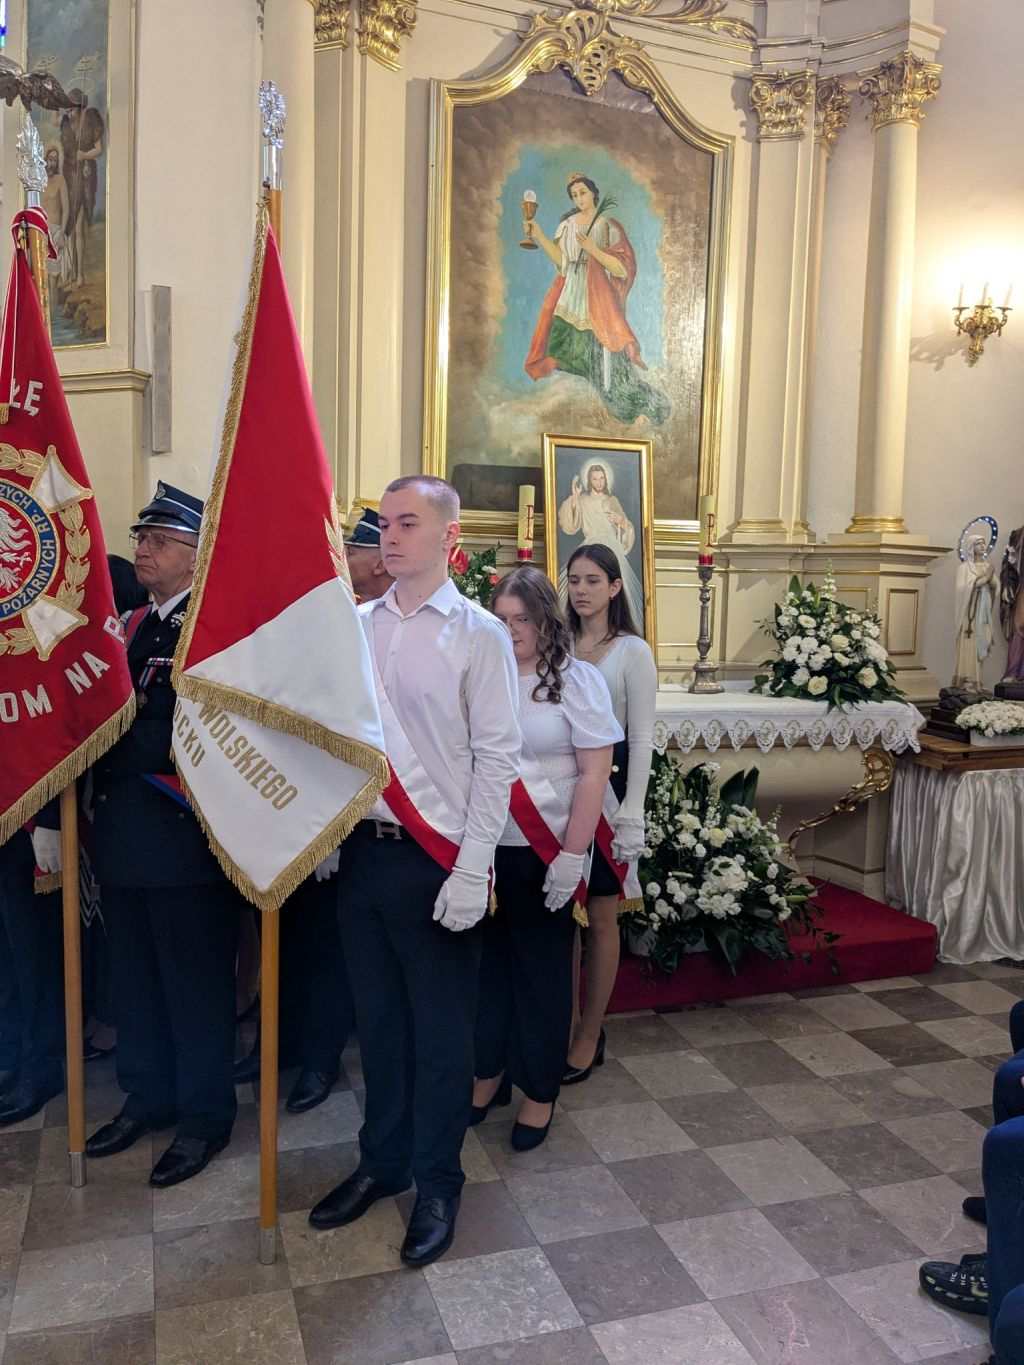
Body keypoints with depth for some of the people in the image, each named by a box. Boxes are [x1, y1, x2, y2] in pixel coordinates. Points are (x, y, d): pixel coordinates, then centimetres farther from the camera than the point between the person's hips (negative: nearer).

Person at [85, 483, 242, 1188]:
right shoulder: (133, 624, 11)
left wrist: (115, 747, -14)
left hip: (187, 838, -8)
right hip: (124, 834, 8)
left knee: (197, 984, 8)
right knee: (136, 978, 20)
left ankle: (205, 1115, 26)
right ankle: (149, 1095, 39)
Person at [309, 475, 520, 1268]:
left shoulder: (479, 633, -7)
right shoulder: (356, 626, 6)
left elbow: (497, 756, -10)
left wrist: (471, 872, -13)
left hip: (436, 859, -4)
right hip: (363, 850, 4)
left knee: (441, 1032, 9)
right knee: (378, 1019, 18)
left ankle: (437, 1185, 29)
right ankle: (382, 1162, 37)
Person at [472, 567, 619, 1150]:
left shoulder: (577, 679, -4)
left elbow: (595, 773, -7)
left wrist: (572, 854, -13)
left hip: (544, 853, -3)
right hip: (482, 848, 3)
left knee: (542, 969, 9)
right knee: (487, 963, 13)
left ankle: (540, 1091, 26)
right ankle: (490, 1073, 33)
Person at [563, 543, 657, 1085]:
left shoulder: (633, 651, -4)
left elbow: (640, 739, -6)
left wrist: (630, 813, -13)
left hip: (606, 784, -4)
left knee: (600, 919, 6)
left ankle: (590, 1036, 19)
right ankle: (569, 1023, 25)